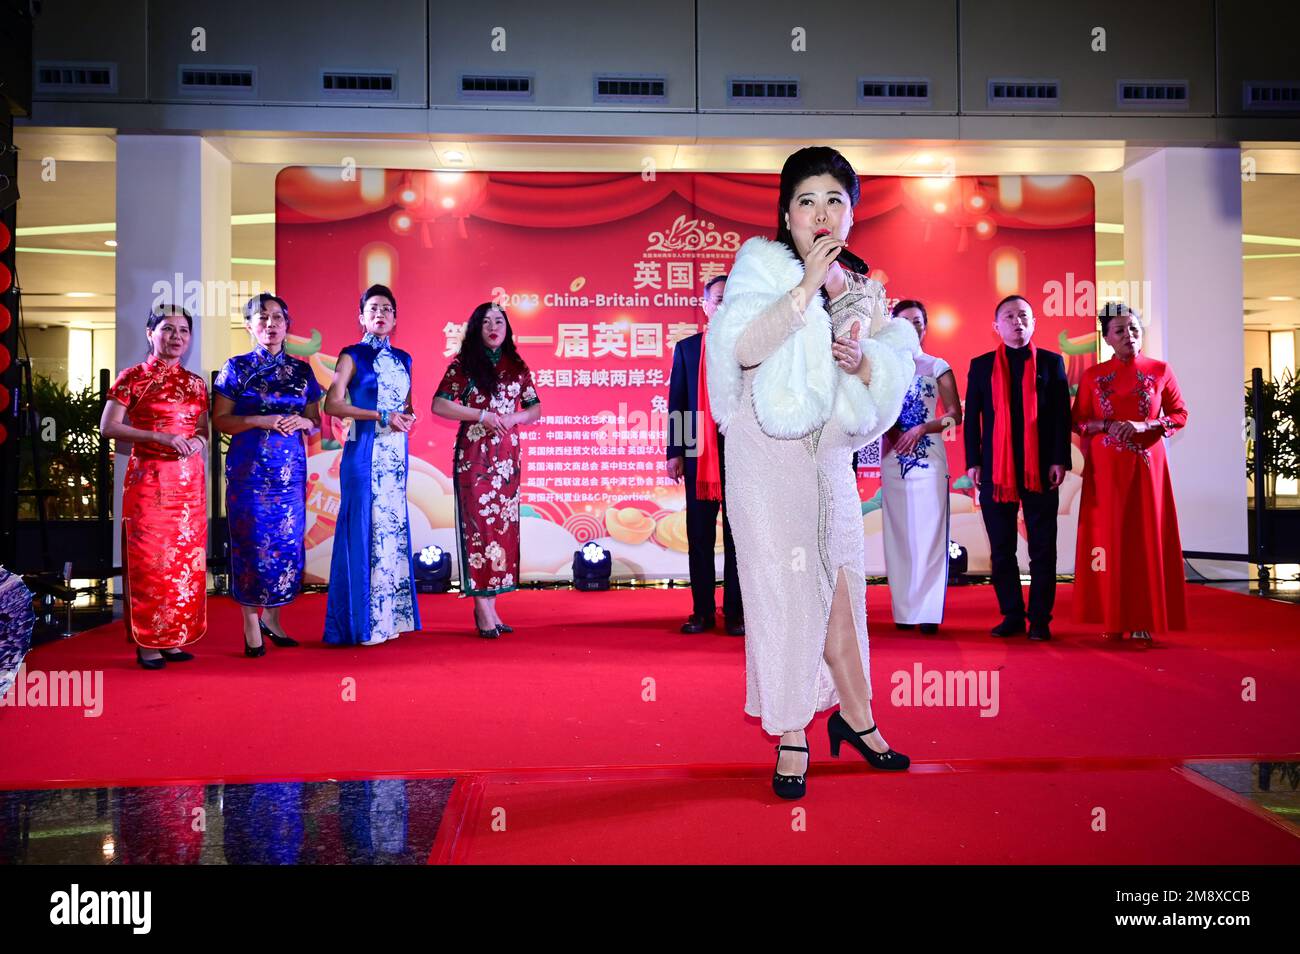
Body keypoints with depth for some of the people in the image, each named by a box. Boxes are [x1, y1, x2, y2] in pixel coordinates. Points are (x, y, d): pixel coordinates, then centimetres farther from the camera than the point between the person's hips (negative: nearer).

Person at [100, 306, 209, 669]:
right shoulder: (132, 377, -1)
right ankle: (148, 643, 4)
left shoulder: (195, 383, 12)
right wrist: (159, 437, -17)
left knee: (185, 558, 6)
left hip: (189, 481, 5)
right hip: (148, 479, -5)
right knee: (149, 558, -3)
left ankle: (175, 638, 15)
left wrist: (198, 441, -5)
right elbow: (108, 426, -7)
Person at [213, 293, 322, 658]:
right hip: (249, 468, -3)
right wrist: (261, 421, -15)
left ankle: (272, 618, 19)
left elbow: (317, 422, 15)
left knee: (288, 542, 4)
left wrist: (304, 422, -7)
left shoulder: (301, 370, 11)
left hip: (291, 468, 3)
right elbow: (220, 420, -2)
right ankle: (251, 627, 6)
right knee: (252, 543, -3)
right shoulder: (237, 368, 2)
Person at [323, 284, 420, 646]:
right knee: (364, 527, -6)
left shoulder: (402, 359, 15)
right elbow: (333, 404, -9)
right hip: (364, 451, -6)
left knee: (394, 527, 7)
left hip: (396, 453, 6)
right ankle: (362, 620, 0)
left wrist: (409, 416, -1)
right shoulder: (353, 356, -1)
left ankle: (391, 614, 14)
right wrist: (381, 416, -15)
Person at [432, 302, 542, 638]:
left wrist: (513, 418, -6)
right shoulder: (463, 364, 2)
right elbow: (439, 405, -5)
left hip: (507, 457, 4)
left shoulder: (516, 366, 13)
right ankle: (482, 607, -4)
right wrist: (482, 415, -13)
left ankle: (490, 605, 9)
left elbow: (535, 409, 15)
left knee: (503, 525, 3)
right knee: (479, 525, -8)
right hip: (473, 456, -4)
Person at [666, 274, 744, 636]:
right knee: (700, 535, 6)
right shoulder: (686, 348, 10)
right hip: (699, 455, 2)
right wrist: (675, 453, 0)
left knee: (737, 535, 4)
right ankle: (702, 611, 14)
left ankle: (736, 612, 11)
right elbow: (676, 403, 7)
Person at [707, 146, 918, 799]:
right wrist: (807, 285, -19)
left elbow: (896, 370, 9)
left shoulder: (863, 290, 11)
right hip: (767, 450, -4)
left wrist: (863, 364, -11)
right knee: (782, 585, -4)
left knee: (840, 584, 7)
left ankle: (855, 716, 25)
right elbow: (742, 346, -19)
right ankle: (791, 738, 7)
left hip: (830, 453, 4)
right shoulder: (762, 263, -2)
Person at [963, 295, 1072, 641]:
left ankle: (1040, 618, 8)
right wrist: (973, 463, -1)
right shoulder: (981, 365, 9)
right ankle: (1012, 615, 13)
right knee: (1002, 549, 5)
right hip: (995, 469, 1)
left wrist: (1060, 460, -6)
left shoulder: (1051, 362, 7)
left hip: (1041, 469, -1)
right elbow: (972, 417, 7)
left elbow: (1062, 415, 3)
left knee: (1042, 547, 2)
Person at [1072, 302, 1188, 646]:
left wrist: (1145, 426, -12)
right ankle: (1113, 618, 8)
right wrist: (1106, 426, -11)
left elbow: (1180, 415, 5)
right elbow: (1078, 421, 8)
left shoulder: (1160, 370, 3)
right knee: (1108, 538, 1)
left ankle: (1142, 621, 2)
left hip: (1146, 466, -1)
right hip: (1105, 468, 1)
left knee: (1145, 538, -2)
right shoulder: (1093, 376, 5)